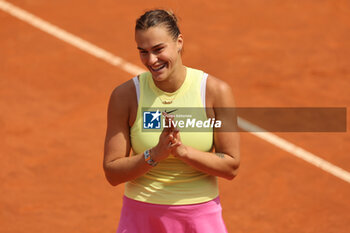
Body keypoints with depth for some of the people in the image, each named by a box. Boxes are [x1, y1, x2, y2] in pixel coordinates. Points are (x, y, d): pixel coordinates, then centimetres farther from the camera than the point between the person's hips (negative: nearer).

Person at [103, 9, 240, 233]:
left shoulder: (216, 91, -8)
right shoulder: (125, 95, -7)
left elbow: (231, 167, -6)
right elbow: (112, 173, -6)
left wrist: (183, 150, -21)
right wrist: (155, 154, -22)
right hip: (141, 215, 0)